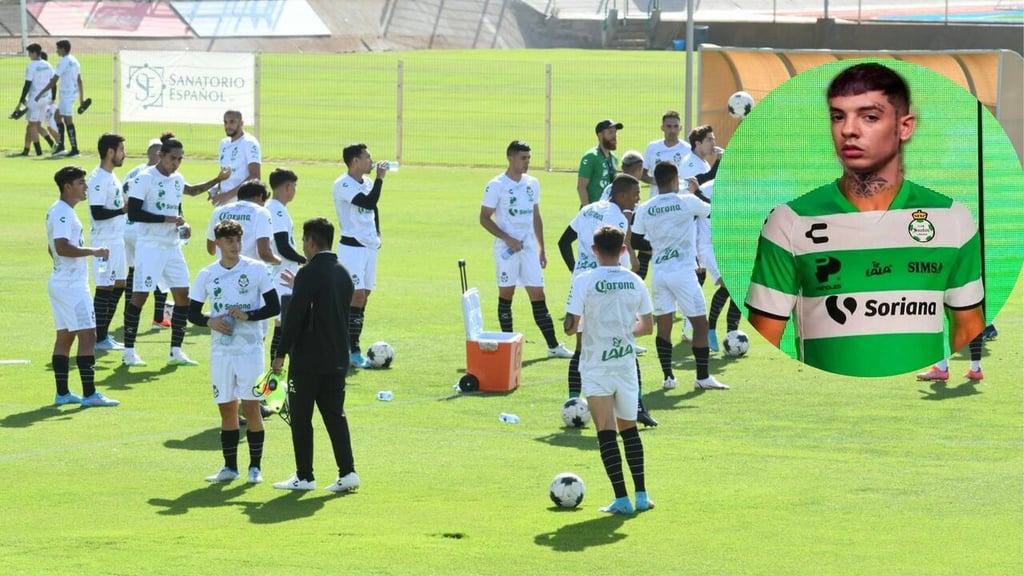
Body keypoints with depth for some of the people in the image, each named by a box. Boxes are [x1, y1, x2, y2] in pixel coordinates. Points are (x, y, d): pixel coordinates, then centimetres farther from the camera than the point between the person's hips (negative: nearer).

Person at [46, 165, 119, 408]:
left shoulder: (60, 211, 16)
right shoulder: (62, 213, -17)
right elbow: (62, 247, -27)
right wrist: (93, 251, -22)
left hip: (61, 281, 11)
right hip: (72, 285, -11)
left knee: (65, 336, 11)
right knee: (87, 335, -11)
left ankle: (63, 393, 13)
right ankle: (89, 394, -13)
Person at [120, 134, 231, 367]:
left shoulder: (178, 180, 12)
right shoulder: (145, 179, -11)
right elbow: (134, 213, -17)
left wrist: (184, 224, 5)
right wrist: (167, 219, -19)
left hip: (173, 246, 7)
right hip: (150, 245, -7)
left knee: (183, 295, 4)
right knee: (139, 295, -7)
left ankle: (176, 351, 12)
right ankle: (129, 350, 0)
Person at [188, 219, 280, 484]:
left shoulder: (256, 269, -2)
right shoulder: (206, 275, 5)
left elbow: (274, 307, -2)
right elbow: (192, 312, 10)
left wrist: (247, 315, -16)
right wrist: (209, 321, -10)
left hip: (250, 348, -3)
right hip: (220, 350, 3)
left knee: (251, 406, -4)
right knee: (226, 409, 6)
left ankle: (255, 467, 3)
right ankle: (230, 467, 14)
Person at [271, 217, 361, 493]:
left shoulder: (308, 274, -14)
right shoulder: (344, 274, 10)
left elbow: (294, 317, -16)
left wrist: (281, 354, -10)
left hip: (308, 359, -7)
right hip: (338, 358, 7)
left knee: (301, 418, 3)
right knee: (335, 415, 10)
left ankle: (304, 476, 6)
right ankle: (347, 472, 1)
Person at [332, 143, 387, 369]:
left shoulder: (367, 183, 11)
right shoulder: (343, 185, -15)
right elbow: (369, 202, -27)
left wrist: (377, 234, 17)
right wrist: (380, 178, -20)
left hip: (370, 246, 8)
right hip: (352, 246, -8)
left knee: (364, 295, 8)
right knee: (357, 295, -16)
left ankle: (350, 347, 15)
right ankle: (353, 352, -16)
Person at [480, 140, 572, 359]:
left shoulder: (532, 183, 10)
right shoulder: (496, 186, -7)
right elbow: (484, 218, -6)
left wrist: (541, 249, 15)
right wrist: (507, 239, -16)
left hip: (529, 247, 5)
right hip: (507, 248, -5)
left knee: (538, 295, 3)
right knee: (506, 294, 1)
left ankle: (553, 346, 4)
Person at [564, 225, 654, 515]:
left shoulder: (584, 281, -11)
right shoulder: (635, 282, 2)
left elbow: (570, 327, -12)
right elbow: (646, 326, 10)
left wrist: (572, 324, 11)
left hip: (597, 368, -4)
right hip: (626, 364, 4)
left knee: (606, 431, -2)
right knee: (629, 428, 17)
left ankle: (621, 498, -7)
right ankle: (641, 495, 17)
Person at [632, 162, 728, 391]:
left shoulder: (644, 209, 3)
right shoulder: (687, 202, -6)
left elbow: (635, 241, 8)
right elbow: (714, 210, 8)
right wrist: (697, 190, 22)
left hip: (659, 272, 4)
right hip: (683, 271, -4)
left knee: (663, 326, 9)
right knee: (700, 323, 5)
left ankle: (668, 376, 5)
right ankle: (703, 377, 5)